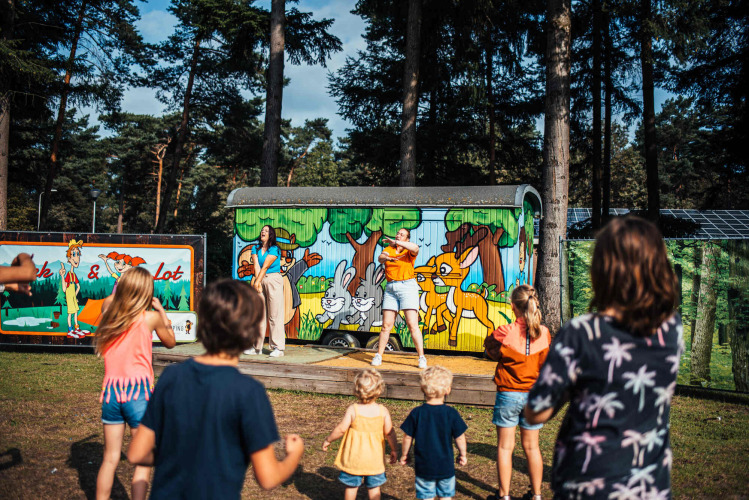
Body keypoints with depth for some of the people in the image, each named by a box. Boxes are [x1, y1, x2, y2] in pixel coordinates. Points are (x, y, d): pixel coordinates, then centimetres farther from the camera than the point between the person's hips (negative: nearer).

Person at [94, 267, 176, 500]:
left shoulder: (109, 311, 4)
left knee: (110, 459, 16)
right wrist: (161, 310, 17)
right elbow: (170, 342, 12)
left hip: (110, 389, 5)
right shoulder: (150, 317, -6)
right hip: (138, 389, -4)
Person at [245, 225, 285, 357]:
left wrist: (257, 281, -15)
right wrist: (257, 280, -14)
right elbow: (256, 266, -1)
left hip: (273, 280, -6)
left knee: (275, 315, -7)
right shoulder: (256, 248, 11)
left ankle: (278, 347, -6)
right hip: (260, 280, 6)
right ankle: (257, 347, 16)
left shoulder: (275, 249, -5)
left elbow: (265, 267, -11)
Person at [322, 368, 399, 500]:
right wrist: (394, 450, 8)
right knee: (374, 487, 16)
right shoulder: (383, 411, -10)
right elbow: (389, 432, -7)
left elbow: (341, 429, -14)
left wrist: (328, 440, 2)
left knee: (351, 486, 16)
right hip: (374, 458, 1)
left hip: (354, 457, -1)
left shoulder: (353, 410, -15)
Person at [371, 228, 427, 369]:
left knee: (413, 325, -9)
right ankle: (378, 356, 13)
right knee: (386, 325, 4)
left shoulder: (409, 251, 4)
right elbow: (380, 258, -8)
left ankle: (422, 358, -4)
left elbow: (415, 248, -21)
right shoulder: (388, 249, 13)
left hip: (408, 287, -3)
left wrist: (396, 242, -25)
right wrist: (388, 258, -32)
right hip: (390, 288, 3)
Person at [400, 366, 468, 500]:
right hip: (446, 466, 1)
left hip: (423, 467, 0)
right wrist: (463, 454, 14)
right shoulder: (451, 413, -11)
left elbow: (408, 437, -4)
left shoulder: (416, 413, -10)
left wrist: (404, 455, 12)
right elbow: (460, 438, -3)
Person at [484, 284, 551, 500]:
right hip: (534, 395, 3)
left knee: (505, 446, 7)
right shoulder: (544, 333, -6)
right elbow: (545, 362, 8)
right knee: (531, 446, 16)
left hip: (508, 394, -3)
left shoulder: (505, 333, -17)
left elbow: (493, 353, -1)